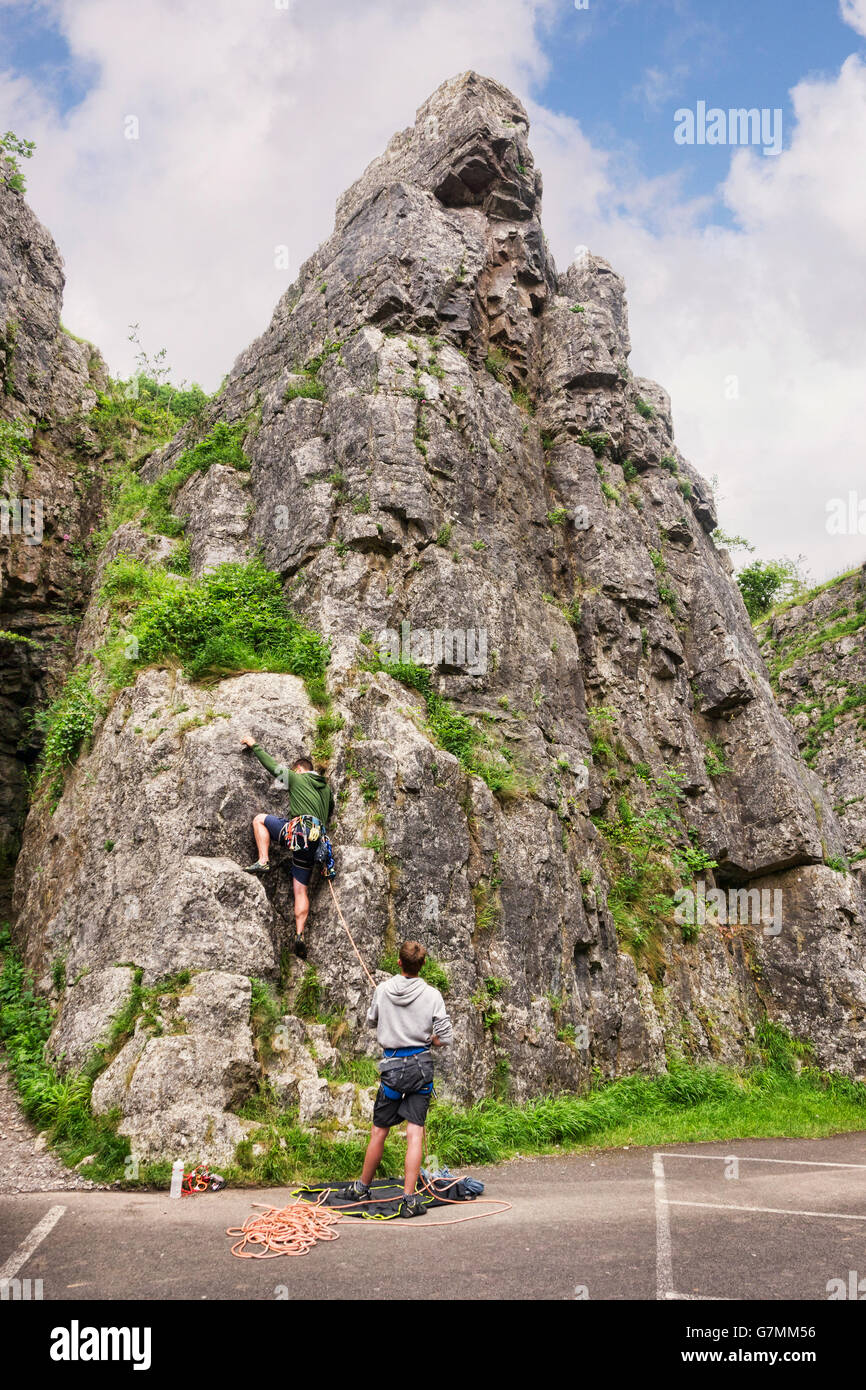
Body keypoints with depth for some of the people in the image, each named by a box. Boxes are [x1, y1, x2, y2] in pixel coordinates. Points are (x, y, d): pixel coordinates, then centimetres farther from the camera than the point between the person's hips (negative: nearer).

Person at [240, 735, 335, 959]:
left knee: (260, 819, 17)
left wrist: (254, 745, 31)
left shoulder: (296, 778, 12)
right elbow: (329, 815, 35)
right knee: (301, 890, 6)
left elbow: (272, 765, 20)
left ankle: (263, 861, 0)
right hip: (316, 841, 6)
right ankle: (300, 934, -8)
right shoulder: (326, 788, 27)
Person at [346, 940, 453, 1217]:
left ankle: (362, 1189, 28)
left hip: (393, 1066, 1)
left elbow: (372, 1020, 16)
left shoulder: (382, 990, -3)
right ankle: (409, 1199, -1)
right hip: (422, 1065, -1)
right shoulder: (432, 995, -8)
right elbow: (443, 1038, -7)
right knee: (415, 1132, 1)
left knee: (379, 1131, 12)